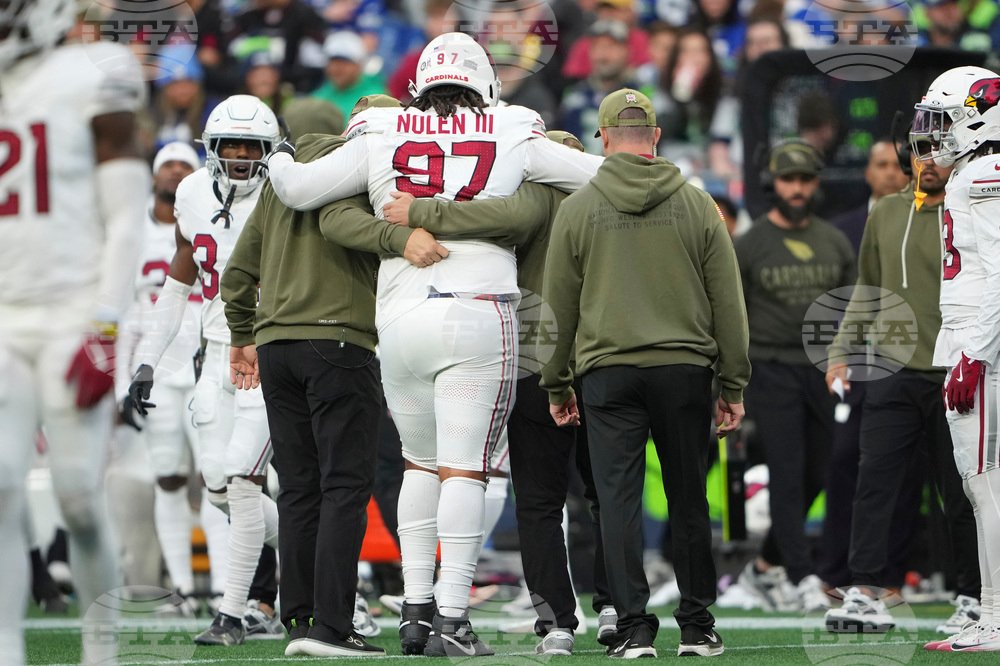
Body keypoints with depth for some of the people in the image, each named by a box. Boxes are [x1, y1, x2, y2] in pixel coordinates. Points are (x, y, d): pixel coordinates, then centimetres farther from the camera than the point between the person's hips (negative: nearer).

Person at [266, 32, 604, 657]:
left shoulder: (382, 139, 6)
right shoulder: (513, 139, 4)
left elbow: (299, 189, 6)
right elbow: (602, 175, 12)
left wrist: (280, 158, 27)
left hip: (400, 319, 3)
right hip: (478, 318, -3)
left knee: (421, 463, 17)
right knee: (464, 469, -3)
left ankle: (416, 607, 14)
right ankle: (453, 618, -9)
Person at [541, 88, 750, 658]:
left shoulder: (578, 209, 1)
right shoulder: (697, 205, 3)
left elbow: (558, 305, 6)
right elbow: (728, 302, 5)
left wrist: (557, 384, 15)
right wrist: (734, 385, 10)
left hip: (609, 371, -1)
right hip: (685, 366, 1)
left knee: (620, 499, 0)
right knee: (689, 499, 8)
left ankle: (634, 627, -6)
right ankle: (698, 627, 12)